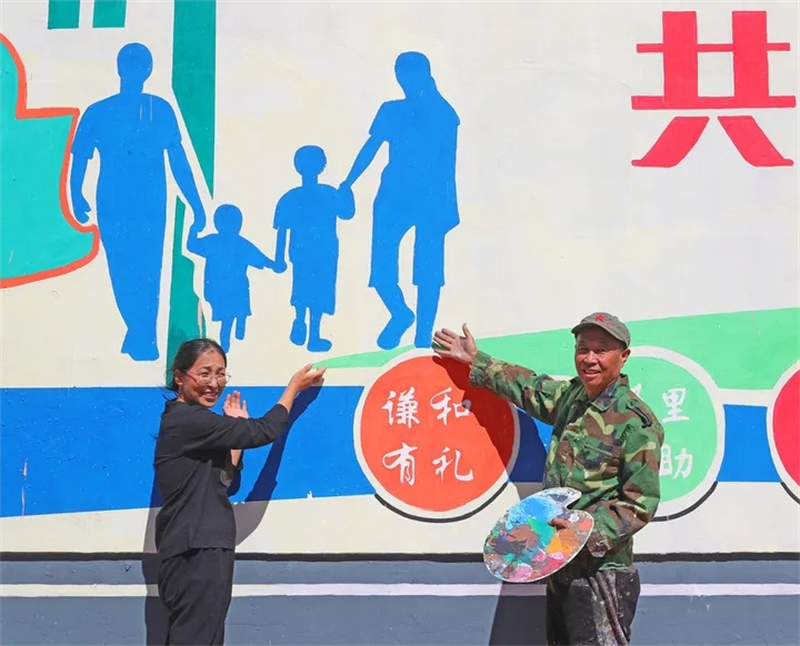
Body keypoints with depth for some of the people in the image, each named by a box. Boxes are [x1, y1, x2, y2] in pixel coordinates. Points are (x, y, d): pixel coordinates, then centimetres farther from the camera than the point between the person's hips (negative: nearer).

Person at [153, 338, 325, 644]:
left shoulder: (187, 423, 18)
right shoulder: (187, 420, -14)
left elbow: (223, 482, 18)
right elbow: (262, 432, -13)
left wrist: (235, 426, 15)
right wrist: (294, 386, 2)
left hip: (197, 550, 10)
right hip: (196, 551, -10)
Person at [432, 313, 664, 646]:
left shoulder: (637, 421, -15)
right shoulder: (572, 396, 8)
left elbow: (640, 503, -16)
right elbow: (528, 387, 27)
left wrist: (591, 534, -26)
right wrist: (477, 361, 31)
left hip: (600, 573, -8)